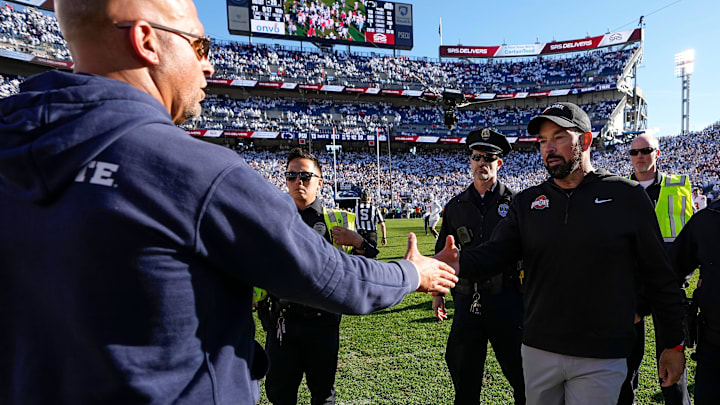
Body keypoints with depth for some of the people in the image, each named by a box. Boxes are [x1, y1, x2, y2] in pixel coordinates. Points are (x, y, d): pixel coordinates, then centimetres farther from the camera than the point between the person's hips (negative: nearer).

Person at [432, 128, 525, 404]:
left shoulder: (514, 203, -1)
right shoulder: (456, 206, 8)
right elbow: (443, 252, 15)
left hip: (506, 299, -2)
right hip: (467, 299, 3)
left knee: (520, 373, 8)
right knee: (464, 374, 13)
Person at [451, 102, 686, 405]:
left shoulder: (627, 196, -5)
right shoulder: (526, 202, 3)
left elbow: (659, 275, 0)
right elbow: (492, 254, -8)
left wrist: (674, 344, 3)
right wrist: (452, 262, -29)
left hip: (602, 359, -3)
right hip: (537, 350, 3)